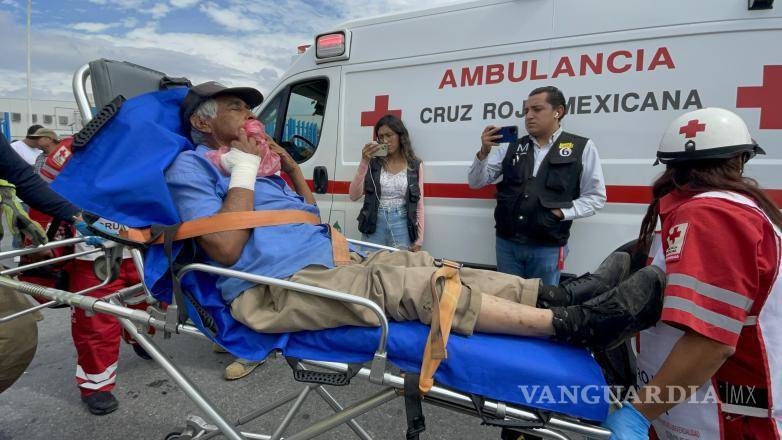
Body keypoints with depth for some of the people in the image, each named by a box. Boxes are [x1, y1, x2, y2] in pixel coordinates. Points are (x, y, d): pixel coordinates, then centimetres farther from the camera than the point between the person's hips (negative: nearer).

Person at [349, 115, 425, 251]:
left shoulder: (415, 165, 2)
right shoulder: (373, 162, -1)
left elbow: (418, 205, 4)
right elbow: (354, 196, -8)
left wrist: (418, 240, 1)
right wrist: (364, 162, -16)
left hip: (402, 225, 0)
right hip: (374, 225, 0)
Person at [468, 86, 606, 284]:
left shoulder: (582, 147, 0)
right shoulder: (510, 146, 7)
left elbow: (595, 197, 1)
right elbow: (476, 182, 5)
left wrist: (561, 212, -13)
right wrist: (484, 152, -11)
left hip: (548, 247, -2)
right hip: (506, 243, 3)